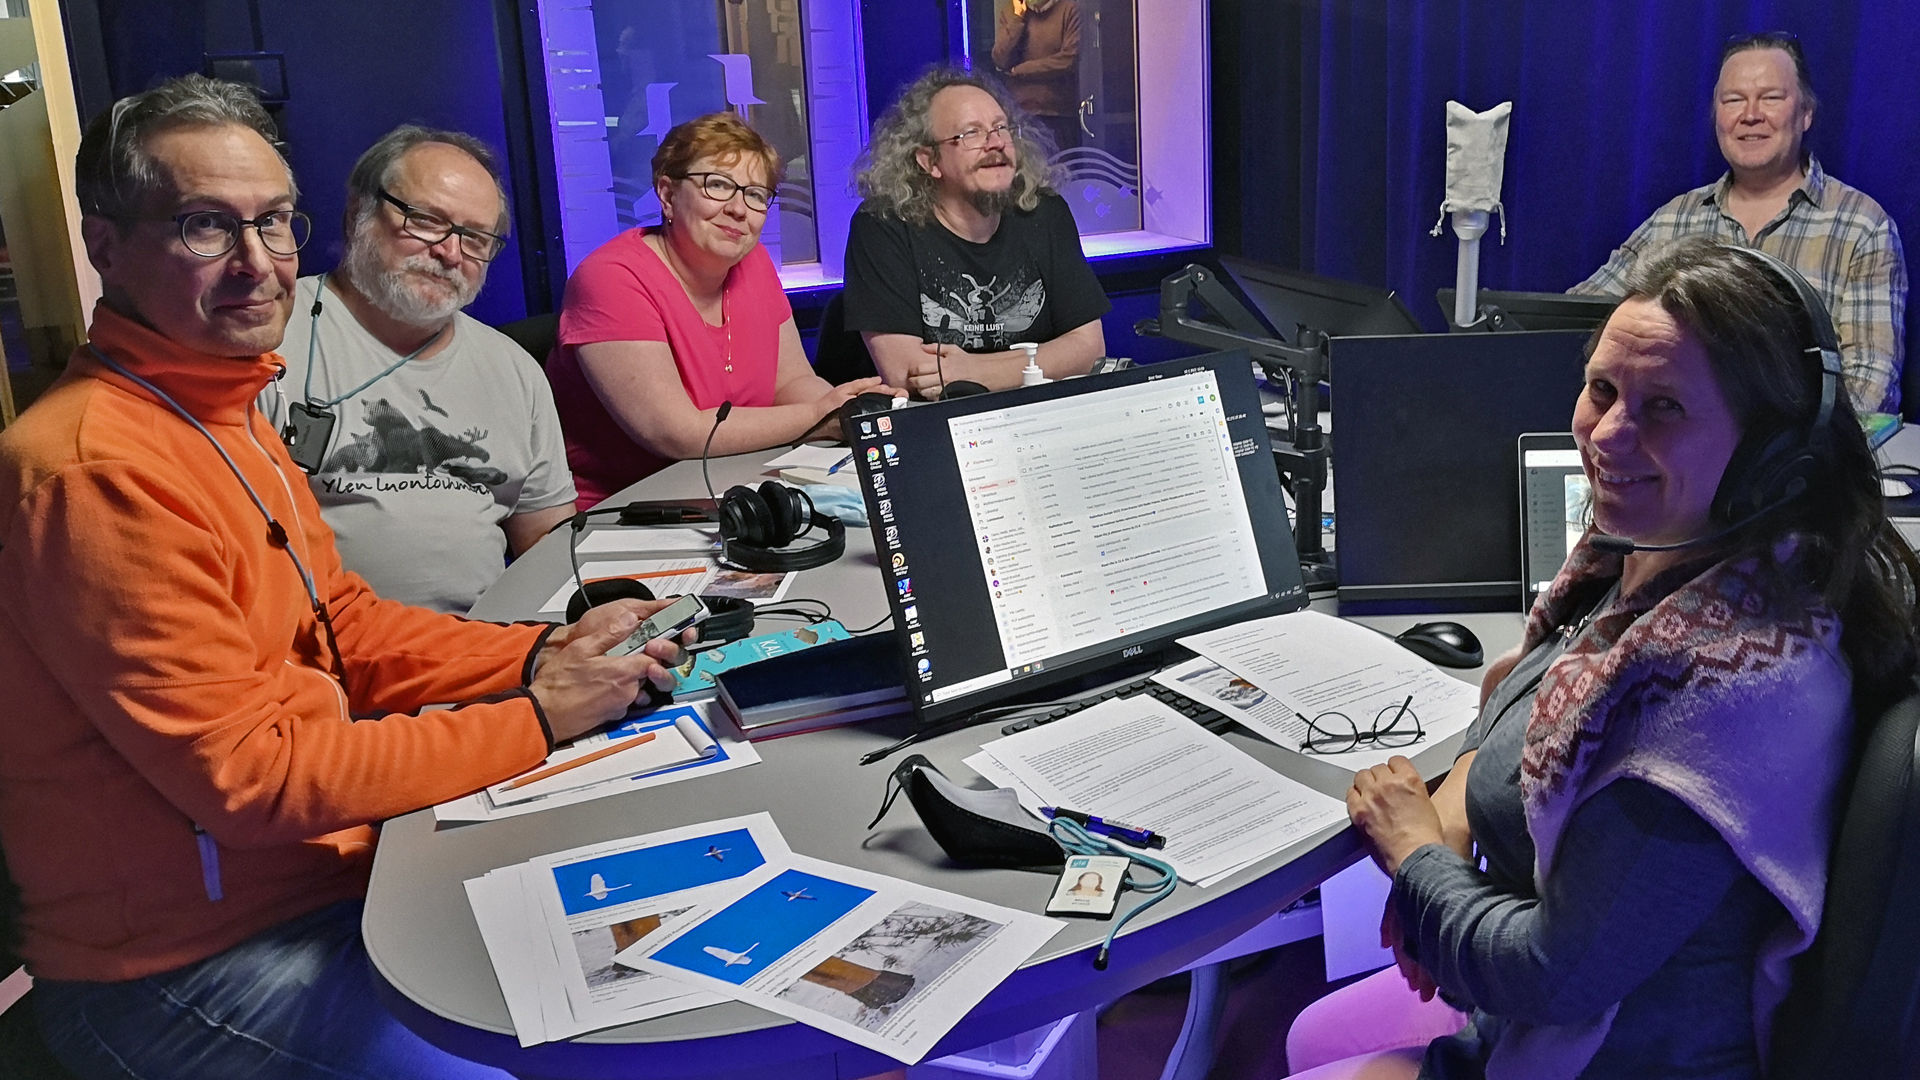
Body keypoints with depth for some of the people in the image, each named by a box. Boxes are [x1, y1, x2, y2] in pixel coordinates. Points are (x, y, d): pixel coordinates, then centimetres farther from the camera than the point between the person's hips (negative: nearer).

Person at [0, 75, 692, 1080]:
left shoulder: (224, 409, 8)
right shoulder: (95, 469, -23)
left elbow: (342, 623, 12)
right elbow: (247, 772, -24)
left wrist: (542, 655, -3)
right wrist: (537, 719, -19)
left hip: (323, 871, 9)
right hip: (183, 968, -9)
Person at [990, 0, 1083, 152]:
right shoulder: (1008, 13, 8)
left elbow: (1069, 60, -11)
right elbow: (1001, 60, -3)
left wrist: (1017, 70, -3)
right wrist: (1018, 17, -6)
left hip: (1062, 113, -2)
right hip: (1020, 112, 2)